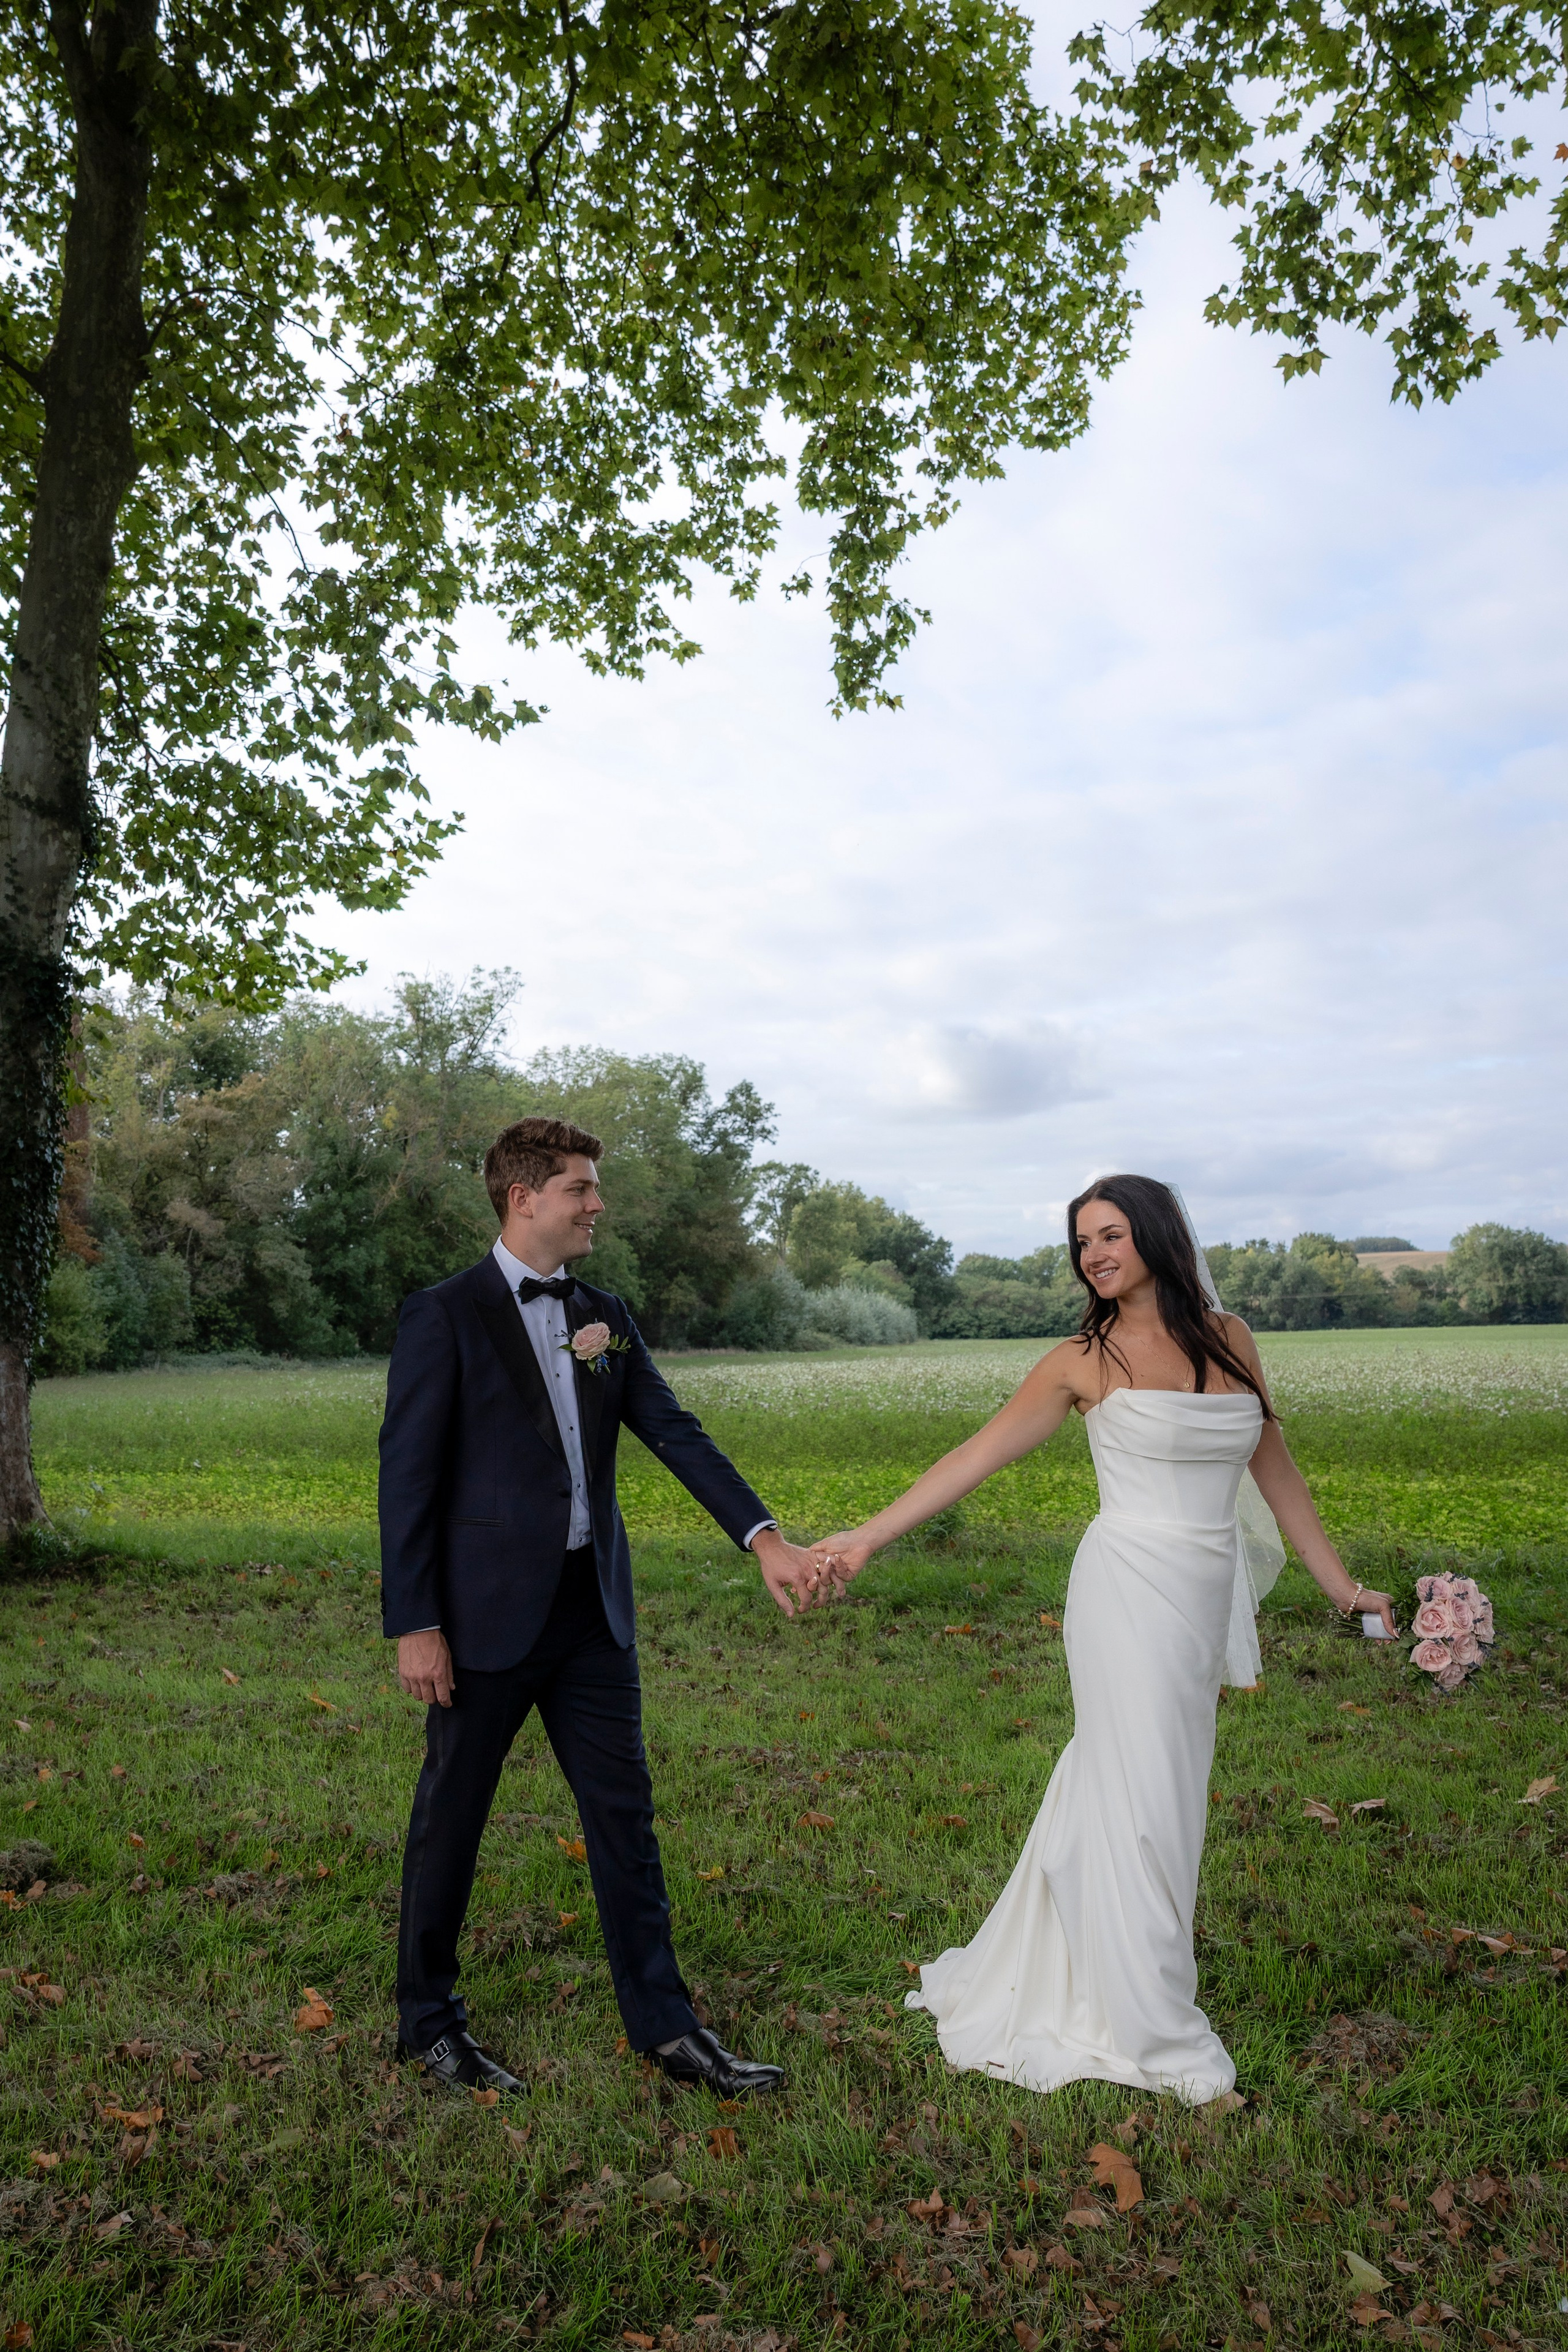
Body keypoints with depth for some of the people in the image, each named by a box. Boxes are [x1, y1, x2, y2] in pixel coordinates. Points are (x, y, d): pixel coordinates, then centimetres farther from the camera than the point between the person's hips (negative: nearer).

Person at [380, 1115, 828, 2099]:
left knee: (625, 1813, 11)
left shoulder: (606, 1317, 7)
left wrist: (765, 1537, -12)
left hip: (592, 1609, 5)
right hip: (487, 1610, -5)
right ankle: (430, 2020, 32)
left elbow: (677, 1433, -1)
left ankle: (665, 2023, 24)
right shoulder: (444, 1316, -10)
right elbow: (408, 1476, -11)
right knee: (452, 1818, 11)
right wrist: (415, 1625, -14)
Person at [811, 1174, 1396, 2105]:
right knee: (1142, 1798, 2)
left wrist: (1343, 1584, 15)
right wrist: (871, 1535, -9)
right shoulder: (1085, 1360, -4)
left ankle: (1058, 1983, 30)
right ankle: (1157, 2034, 18)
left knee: (1111, 1783, 13)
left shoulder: (1229, 1338, 6)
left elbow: (1277, 1470, 13)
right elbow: (977, 1454, -5)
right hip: (1130, 1590, -4)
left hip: (1204, 1599, 4)